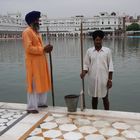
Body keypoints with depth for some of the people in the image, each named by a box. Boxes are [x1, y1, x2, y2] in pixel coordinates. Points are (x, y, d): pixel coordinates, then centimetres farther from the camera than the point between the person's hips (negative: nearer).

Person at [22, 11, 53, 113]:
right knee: (33, 84, -7)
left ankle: (41, 102, 26)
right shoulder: (27, 32, -11)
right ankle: (31, 107, 0)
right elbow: (29, 48, -20)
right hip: (33, 62, -9)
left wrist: (46, 48, 1)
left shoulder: (37, 32, 17)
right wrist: (43, 49, -20)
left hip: (41, 61, 9)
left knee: (42, 83, 14)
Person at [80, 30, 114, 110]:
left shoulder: (107, 51, -2)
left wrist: (110, 79, -6)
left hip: (104, 79, -2)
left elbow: (110, 66, -2)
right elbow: (86, 65, 4)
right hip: (93, 79, 2)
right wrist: (84, 72, -16)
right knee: (94, 98, 14)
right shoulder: (89, 51, 2)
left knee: (105, 98, 8)